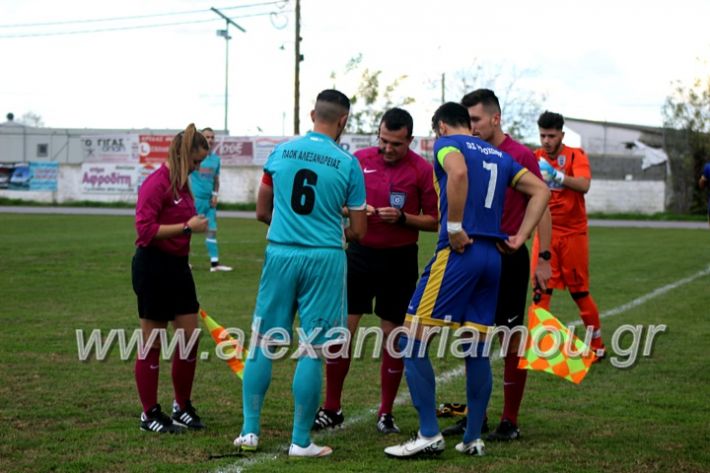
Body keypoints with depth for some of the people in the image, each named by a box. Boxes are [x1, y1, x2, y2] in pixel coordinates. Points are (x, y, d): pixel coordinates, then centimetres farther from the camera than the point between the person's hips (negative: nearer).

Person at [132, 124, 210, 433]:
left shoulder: (182, 184, 11)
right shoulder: (156, 183, -15)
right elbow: (145, 229, -22)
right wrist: (188, 227, -22)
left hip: (177, 266, 9)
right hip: (154, 266, -9)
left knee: (190, 336, 9)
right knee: (153, 343, 1)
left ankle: (182, 408, 23)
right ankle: (149, 415, 12)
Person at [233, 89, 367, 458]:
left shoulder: (281, 151, 4)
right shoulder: (348, 163, -3)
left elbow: (261, 211, 12)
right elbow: (357, 231, 1)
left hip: (280, 252, 2)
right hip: (324, 258, -2)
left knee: (263, 344, 11)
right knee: (312, 351, 2)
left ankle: (250, 430, 14)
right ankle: (301, 441, 6)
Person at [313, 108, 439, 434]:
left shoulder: (423, 170, -5)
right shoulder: (360, 159, 2)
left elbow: (434, 221, -2)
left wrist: (402, 218, -18)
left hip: (399, 260, -2)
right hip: (360, 252, 2)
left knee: (393, 335, 4)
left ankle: (386, 413, 16)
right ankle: (331, 410, 10)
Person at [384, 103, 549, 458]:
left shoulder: (446, 143, 1)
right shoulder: (499, 155, 22)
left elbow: (458, 173, -22)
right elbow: (541, 190, 19)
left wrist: (455, 228, -16)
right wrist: (521, 237, 13)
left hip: (459, 252, -7)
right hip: (493, 256, 7)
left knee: (412, 341, -3)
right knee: (477, 350, 11)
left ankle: (429, 435, -6)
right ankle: (473, 439, 13)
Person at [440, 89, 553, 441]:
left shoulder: (521, 156, -8)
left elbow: (541, 207, -8)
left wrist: (544, 257, -12)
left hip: (509, 257, -6)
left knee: (511, 339, 0)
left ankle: (510, 422, 7)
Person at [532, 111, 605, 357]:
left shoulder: (576, 155, -6)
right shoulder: (535, 158, 3)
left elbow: (583, 185, -23)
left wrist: (556, 174, -37)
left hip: (573, 233, -2)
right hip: (546, 233, 2)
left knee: (579, 291, 5)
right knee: (541, 290, -5)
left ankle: (597, 344, 20)